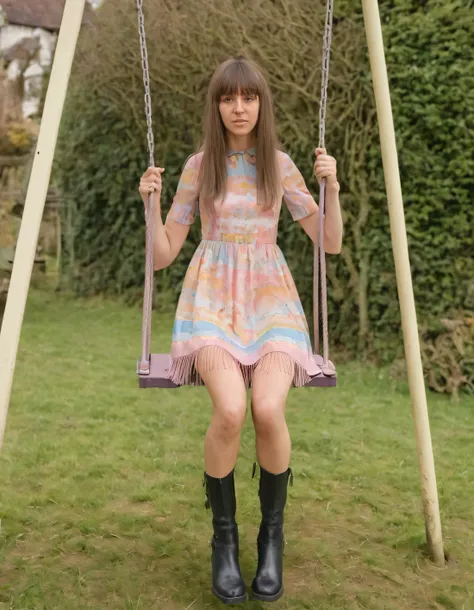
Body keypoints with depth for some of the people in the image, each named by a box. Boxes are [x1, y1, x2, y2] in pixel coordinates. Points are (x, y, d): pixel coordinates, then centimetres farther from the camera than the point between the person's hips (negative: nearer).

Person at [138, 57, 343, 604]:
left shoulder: (280, 165, 8)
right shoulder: (198, 166, 6)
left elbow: (331, 243, 8)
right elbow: (162, 254, 7)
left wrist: (331, 184, -5)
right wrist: (152, 202, -8)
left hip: (270, 298, 1)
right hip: (212, 298, -1)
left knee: (268, 409, -29)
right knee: (230, 410, -30)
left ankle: (272, 532, 0)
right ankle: (223, 535, -3)